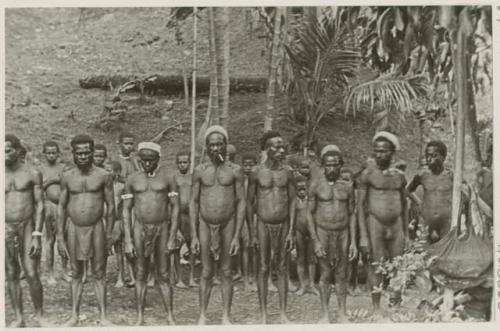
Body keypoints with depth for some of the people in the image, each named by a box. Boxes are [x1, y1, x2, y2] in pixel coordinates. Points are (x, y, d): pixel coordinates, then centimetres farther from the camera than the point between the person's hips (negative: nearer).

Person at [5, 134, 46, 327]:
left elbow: (40, 206, -4)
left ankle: (39, 315, 9)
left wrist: (37, 236, -11)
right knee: (11, 276, 6)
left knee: (32, 275, -7)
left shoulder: (33, 174, -2)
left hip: (28, 227, -3)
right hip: (6, 229, 3)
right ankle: (18, 318, 16)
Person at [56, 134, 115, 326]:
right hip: (74, 229, 2)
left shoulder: (103, 176, -4)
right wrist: (60, 236, 0)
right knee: (76, 274, 10)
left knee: (99, 274, 3)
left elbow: (111, 206, 0)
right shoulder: (67, 177, 2)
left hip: (96, 228, -2)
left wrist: (109, 235, -4)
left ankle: (104, 317, 9)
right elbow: (61, 207, 5)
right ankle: (74, 316, 17)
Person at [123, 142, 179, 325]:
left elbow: (175, 208, -1)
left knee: (163, 276, 3)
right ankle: (140, 317, 15)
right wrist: (128, 240, -3)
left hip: (161, 229, -1)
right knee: (140, 275, 6)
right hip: (140, 229, 1)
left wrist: (172, 238, -7)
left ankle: (170, 317, 12)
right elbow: (126, 210, 3)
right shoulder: (133, 179, 2)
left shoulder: (167, 178, -1)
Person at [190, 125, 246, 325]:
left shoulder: (234, 171, -1)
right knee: (206, 273, 6)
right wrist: (193, 236, -1)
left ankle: (226, 316, 15)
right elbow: (193, 203, 4)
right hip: (205, 225, 1)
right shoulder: (200, 171, 2)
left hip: (227, 225, -1)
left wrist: (237, 236, -7)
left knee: (226, 272, 6)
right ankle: (202, 316, 15)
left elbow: (241, 203, -1)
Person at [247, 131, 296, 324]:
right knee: (263, 269, 4)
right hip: (263, 224, -2)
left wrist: (291, 230, -3)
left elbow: (292, 201, 3)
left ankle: (283, 313, 16)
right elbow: (249, 203, 1)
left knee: (282, 269, 7)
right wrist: (252, 232, -2)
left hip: (283, 224, 2)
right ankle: (263, 314, 13)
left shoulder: (287, 172, 0)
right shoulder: (257, 173, -5)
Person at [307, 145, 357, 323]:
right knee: (325, 275, 3)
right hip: (323, 233, -2)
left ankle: (342, 313, 16)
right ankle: (325, 314, 13)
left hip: (342, 234, 2)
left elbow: (352, 215, 7)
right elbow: (310, 214, -3)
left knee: (342, 275, 6)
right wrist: (315, 241, -10)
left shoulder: (347, 186, 2)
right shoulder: (316, 186, -5)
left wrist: (353, 241, 1)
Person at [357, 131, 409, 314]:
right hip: (375, 224, -3)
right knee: (376, 267, -2)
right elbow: (360, 205, -6)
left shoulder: (399, 175, 8)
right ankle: (376, 309, 7)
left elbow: (404, 205, 17)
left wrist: (406, 233, 15)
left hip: (396, 224, 4)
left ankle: (396, 307, 19)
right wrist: (363, 236, -12)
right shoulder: (368, 174, -4)